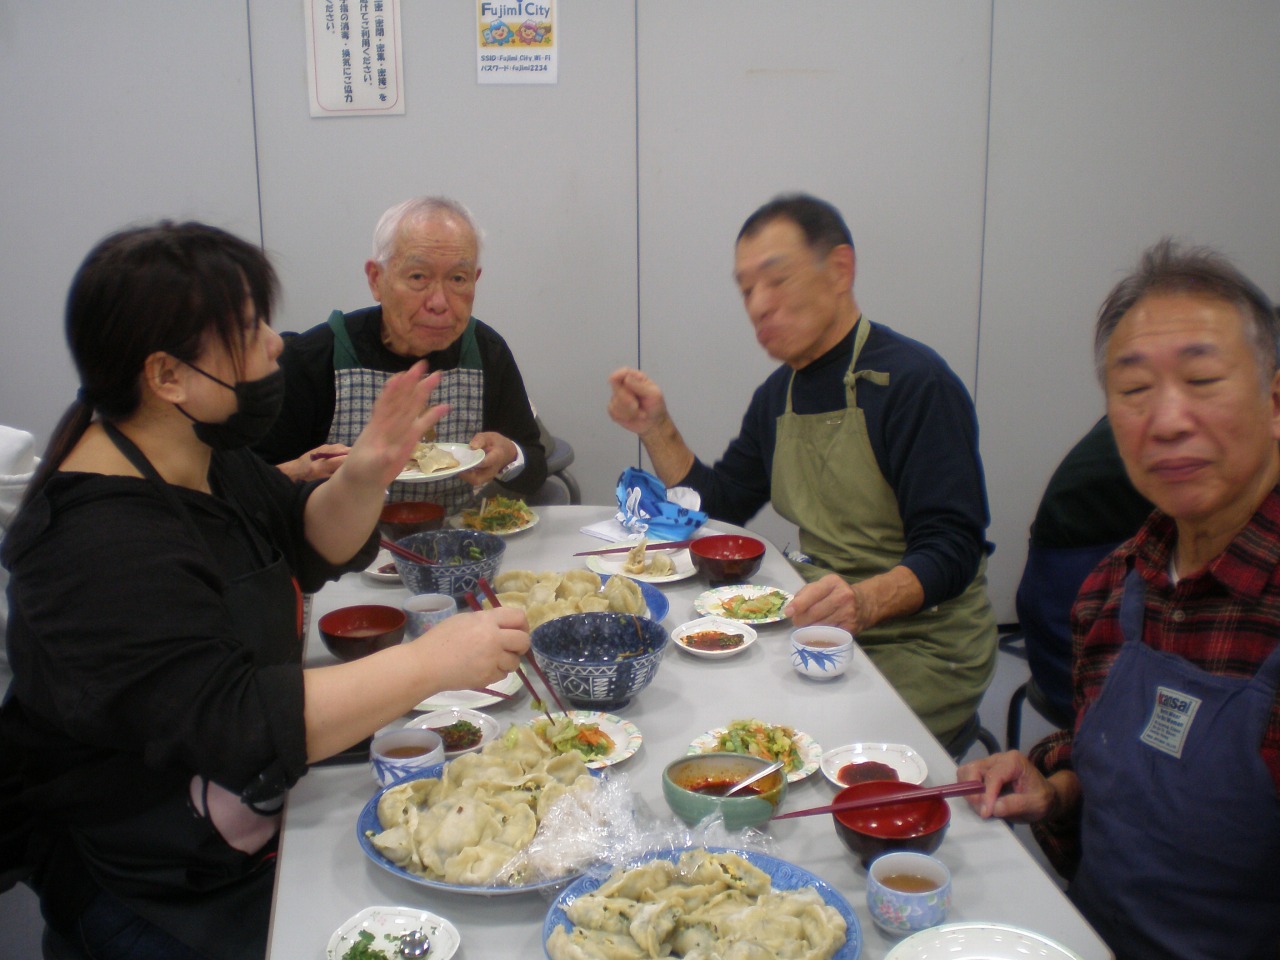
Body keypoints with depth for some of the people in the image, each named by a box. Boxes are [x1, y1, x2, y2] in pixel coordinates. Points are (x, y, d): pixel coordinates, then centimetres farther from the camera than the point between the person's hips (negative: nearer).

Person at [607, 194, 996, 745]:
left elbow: (951, 549, -21)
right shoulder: (779, 394, 10)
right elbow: (718, 508, 15)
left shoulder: (914, 381, -15)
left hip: (923, 646, -7)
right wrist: (656, 430, 1)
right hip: (822, 624, 7)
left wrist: (864, 601, -39)